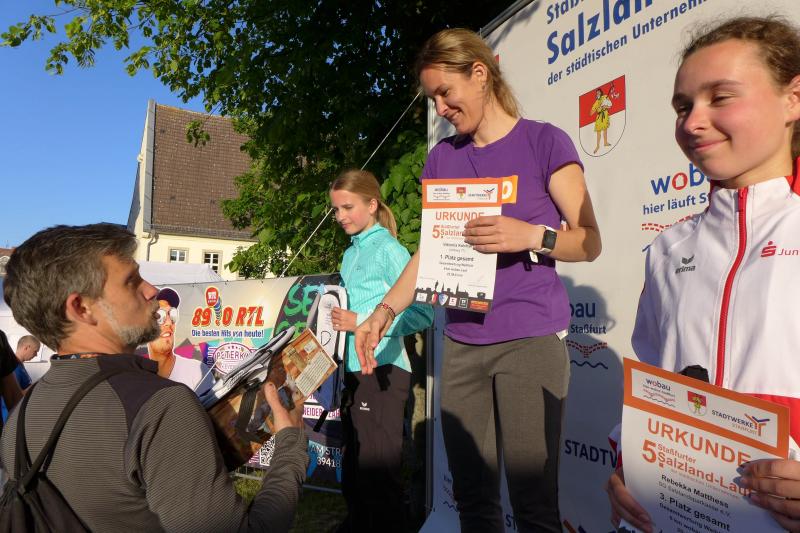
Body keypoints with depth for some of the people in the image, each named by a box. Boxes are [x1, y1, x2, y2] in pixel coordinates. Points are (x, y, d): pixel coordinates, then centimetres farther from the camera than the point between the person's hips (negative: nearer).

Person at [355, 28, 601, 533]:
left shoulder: (545, 141, 0)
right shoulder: (443, 158, 13)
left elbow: (589, 241, -1)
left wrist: (532, 235, -20)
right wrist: (386, 309, 1)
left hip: (532, 339, -4)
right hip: (462, 343, 5)